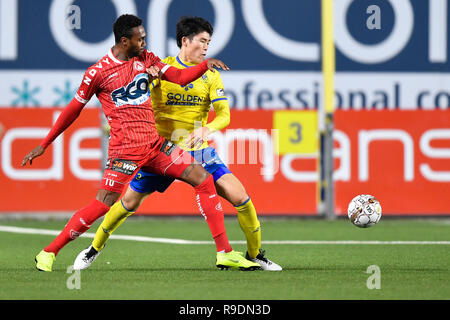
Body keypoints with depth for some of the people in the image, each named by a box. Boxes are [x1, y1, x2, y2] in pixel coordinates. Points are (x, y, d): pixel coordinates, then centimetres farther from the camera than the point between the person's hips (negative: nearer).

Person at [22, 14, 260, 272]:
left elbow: (180, 77, 6)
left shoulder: (146, 59, 11)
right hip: (125, 148, -6)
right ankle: (48, 254, 1)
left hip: (155, 143, 6)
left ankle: (225, 253, 2)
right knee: (103, 204, -14)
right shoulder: (98, 72, -5)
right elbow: (73, 110, 3)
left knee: (203, 178, -1)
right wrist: (44, 145, 8)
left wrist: (206, 65, -13)